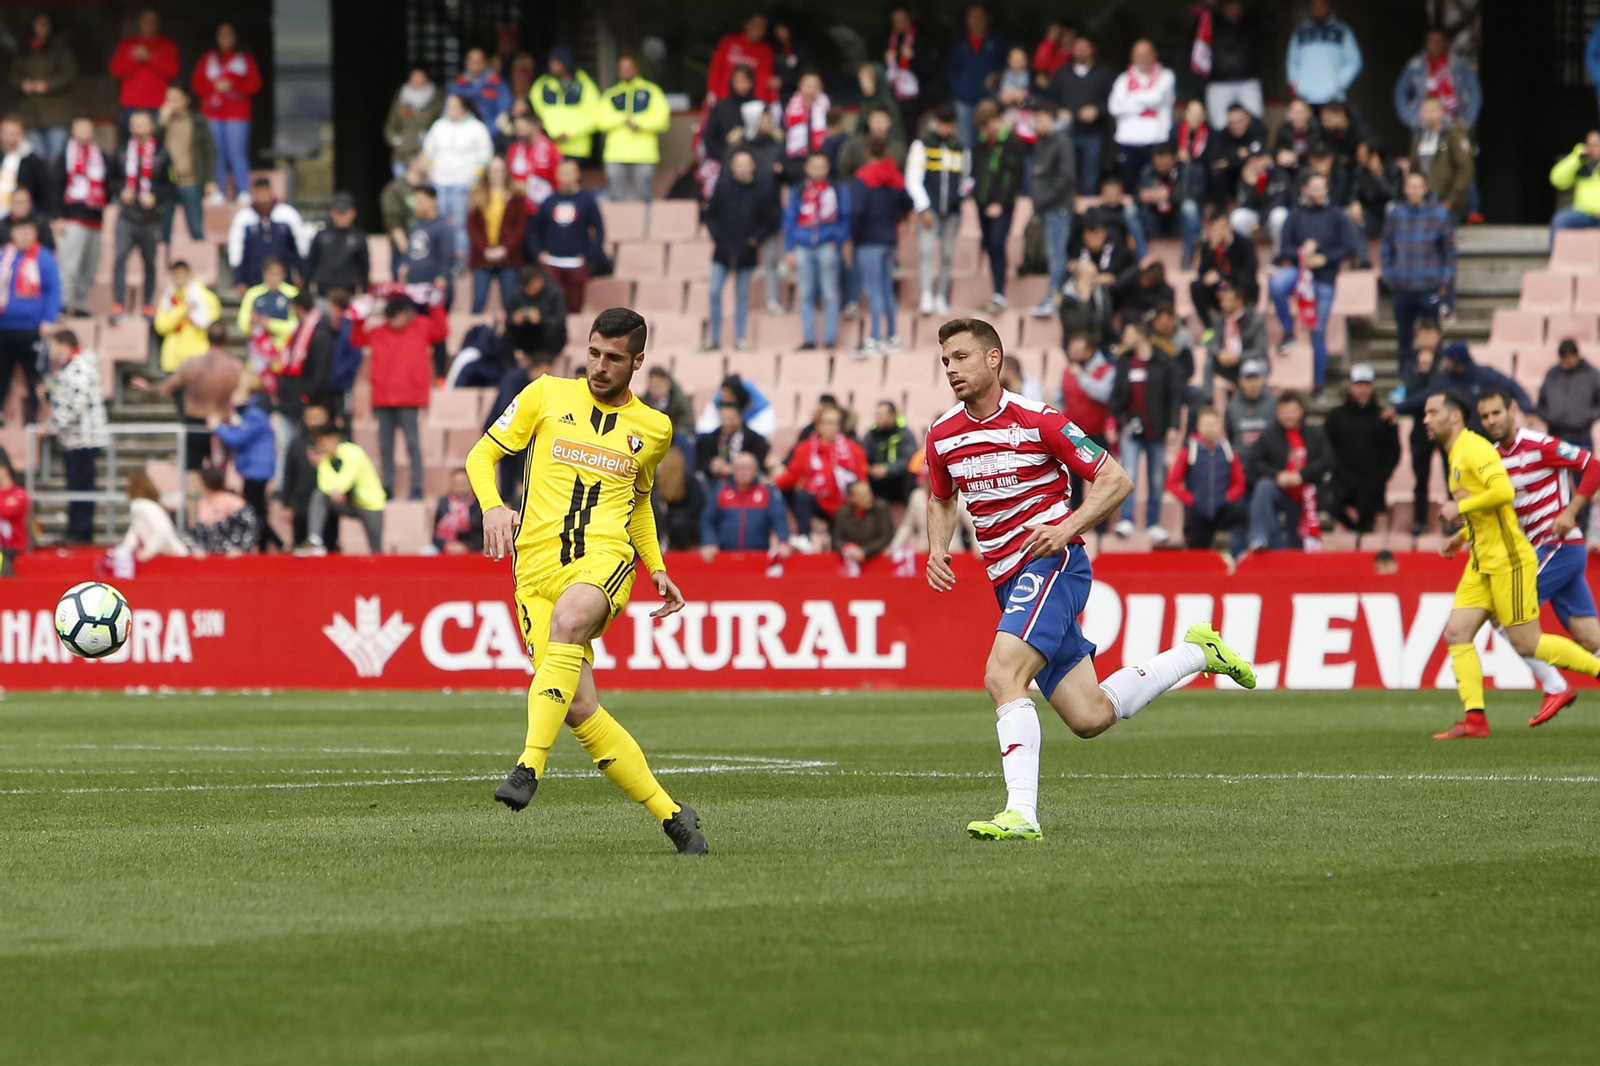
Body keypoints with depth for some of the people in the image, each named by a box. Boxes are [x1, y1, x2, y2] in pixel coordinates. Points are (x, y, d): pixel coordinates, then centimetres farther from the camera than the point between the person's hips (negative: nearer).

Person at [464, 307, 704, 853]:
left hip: (605, 556, -1)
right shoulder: (547, 395, 9)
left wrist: (657, 568, 20)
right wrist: (492, 506, -8)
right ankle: (670, 814, 1)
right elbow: (482, 455, 12)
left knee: (567, 620, -38)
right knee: (578, 708, -11)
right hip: (537, 563, 1)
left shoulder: (653, 428, 15)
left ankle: (530, 767, -42)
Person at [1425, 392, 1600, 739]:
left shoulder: (1473, 448, -13)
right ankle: (1474, 719, -5)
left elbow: (1503, 491, -26)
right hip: (1482, 563, 10)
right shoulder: (1456, 455, 18)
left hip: (1508, 560, -10)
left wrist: (1460, 507, -17)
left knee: (1526, 643, -6)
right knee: (1457, 634, -2)